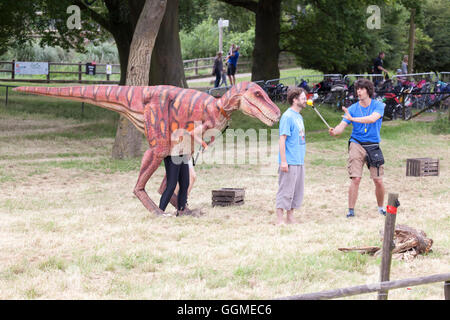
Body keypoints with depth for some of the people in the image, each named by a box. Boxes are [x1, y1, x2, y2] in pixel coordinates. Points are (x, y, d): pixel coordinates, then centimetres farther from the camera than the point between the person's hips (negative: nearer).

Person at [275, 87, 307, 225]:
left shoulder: (299, 116, 15)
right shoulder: (287, 116, -12)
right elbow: (282, 139, -15)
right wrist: (283, 161, -19)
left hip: (299, 162, 9)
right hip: (289, 162, -9)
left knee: (297, 191, 11)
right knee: (285, 191, -5)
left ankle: (290, 218, 18)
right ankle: (280, 220, -1)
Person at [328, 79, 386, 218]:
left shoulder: (378, 106, 0)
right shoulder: (352, 108, 4)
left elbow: (372, 118, -20)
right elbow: (342, 126, -2)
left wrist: (353, 118, -28)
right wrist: (334, 131, -25)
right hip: (357, 145, 0)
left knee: (378, 181, 0)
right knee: (355, 179, -11)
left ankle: (381, 207, 22)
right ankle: (351, 210, -5)